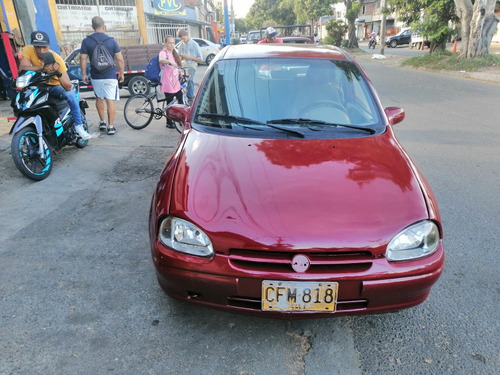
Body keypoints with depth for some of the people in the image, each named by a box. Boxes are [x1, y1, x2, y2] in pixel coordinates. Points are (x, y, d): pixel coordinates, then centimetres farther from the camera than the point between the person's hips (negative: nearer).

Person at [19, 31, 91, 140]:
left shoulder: (57, 59, -25)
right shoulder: (28, 50, -19)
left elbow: (68, 86, -32)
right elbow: (22, 68, -36)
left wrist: (58, 73, -50)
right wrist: (43, 68, -48)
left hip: (54, 85, -2)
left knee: (71, 95, -28)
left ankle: (78, 126, -16)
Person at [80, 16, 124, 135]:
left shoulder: (86, 41, -1)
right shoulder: (111, 41, -3)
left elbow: (83, 59, -2)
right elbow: (120, 59, -4)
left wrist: (84, 74, 8)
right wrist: (121, 73, 7)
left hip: (95, 76, 2)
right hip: (110, 76, -2)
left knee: (99, 99, 20)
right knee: (110, 101, -1)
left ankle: (102, 122, 24)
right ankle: (110, 126, -3)